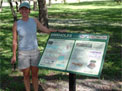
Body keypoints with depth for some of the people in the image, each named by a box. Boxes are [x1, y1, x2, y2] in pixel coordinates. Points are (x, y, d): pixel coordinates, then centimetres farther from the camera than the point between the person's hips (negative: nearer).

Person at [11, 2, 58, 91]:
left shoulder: (34, 20, -3)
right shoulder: (16, 24, -8)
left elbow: (46, 30, 4)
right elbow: (15, 41, -2)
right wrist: (14, 56, 0)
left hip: (35, 52, 2)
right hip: (23, 53, -1)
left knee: (35, 75, 11)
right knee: (26, 75, 11)